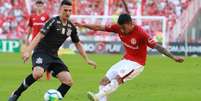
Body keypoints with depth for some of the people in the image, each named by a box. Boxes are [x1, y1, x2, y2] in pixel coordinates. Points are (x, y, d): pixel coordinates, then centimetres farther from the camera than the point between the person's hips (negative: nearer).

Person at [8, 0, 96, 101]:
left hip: (53, 56, 7)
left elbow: (78, 44, 20)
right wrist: (28, 51, -30)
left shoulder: (71, 27, 8)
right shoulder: (53, 21, -12)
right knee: (38, 73, -36)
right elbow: (39, 36, -19)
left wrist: (87, 60, 17)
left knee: (68, 81, -7)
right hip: (41, 52, -7)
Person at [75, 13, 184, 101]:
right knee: (104, 81, -1)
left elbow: (157, 46, -25)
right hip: (125, 60, 7)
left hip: (137, 63, -7)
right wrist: (83, 25, -3)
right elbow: (100, 28, 0)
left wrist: (173, 57, -30)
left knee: (118, 78, -29)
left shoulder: (140, 33, -25)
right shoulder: (119, 27, -8)